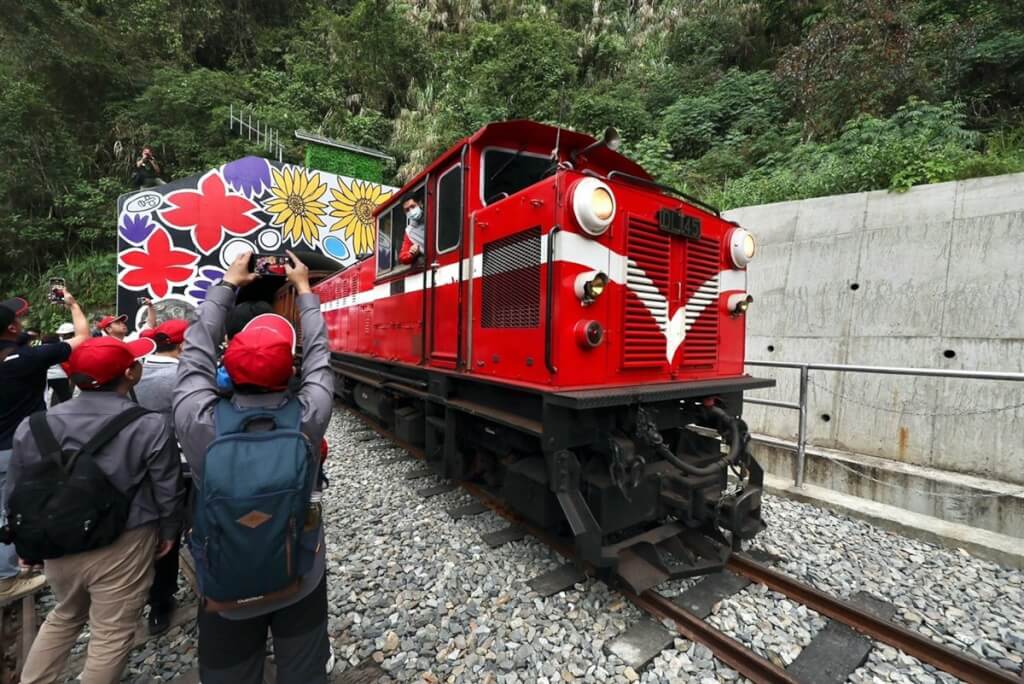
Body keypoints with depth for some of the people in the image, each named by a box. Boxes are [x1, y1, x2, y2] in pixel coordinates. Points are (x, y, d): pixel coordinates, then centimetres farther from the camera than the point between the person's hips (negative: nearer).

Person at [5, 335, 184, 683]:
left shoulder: (36, 426, -9)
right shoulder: (150, 426, -21)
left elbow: (17, 493, 2)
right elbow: (167, 491, -12)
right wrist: (168, 531, 6)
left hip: (58, 544, 5)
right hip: (122, 546, -4)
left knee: (65, 616, 31)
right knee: (112, 633, 15)